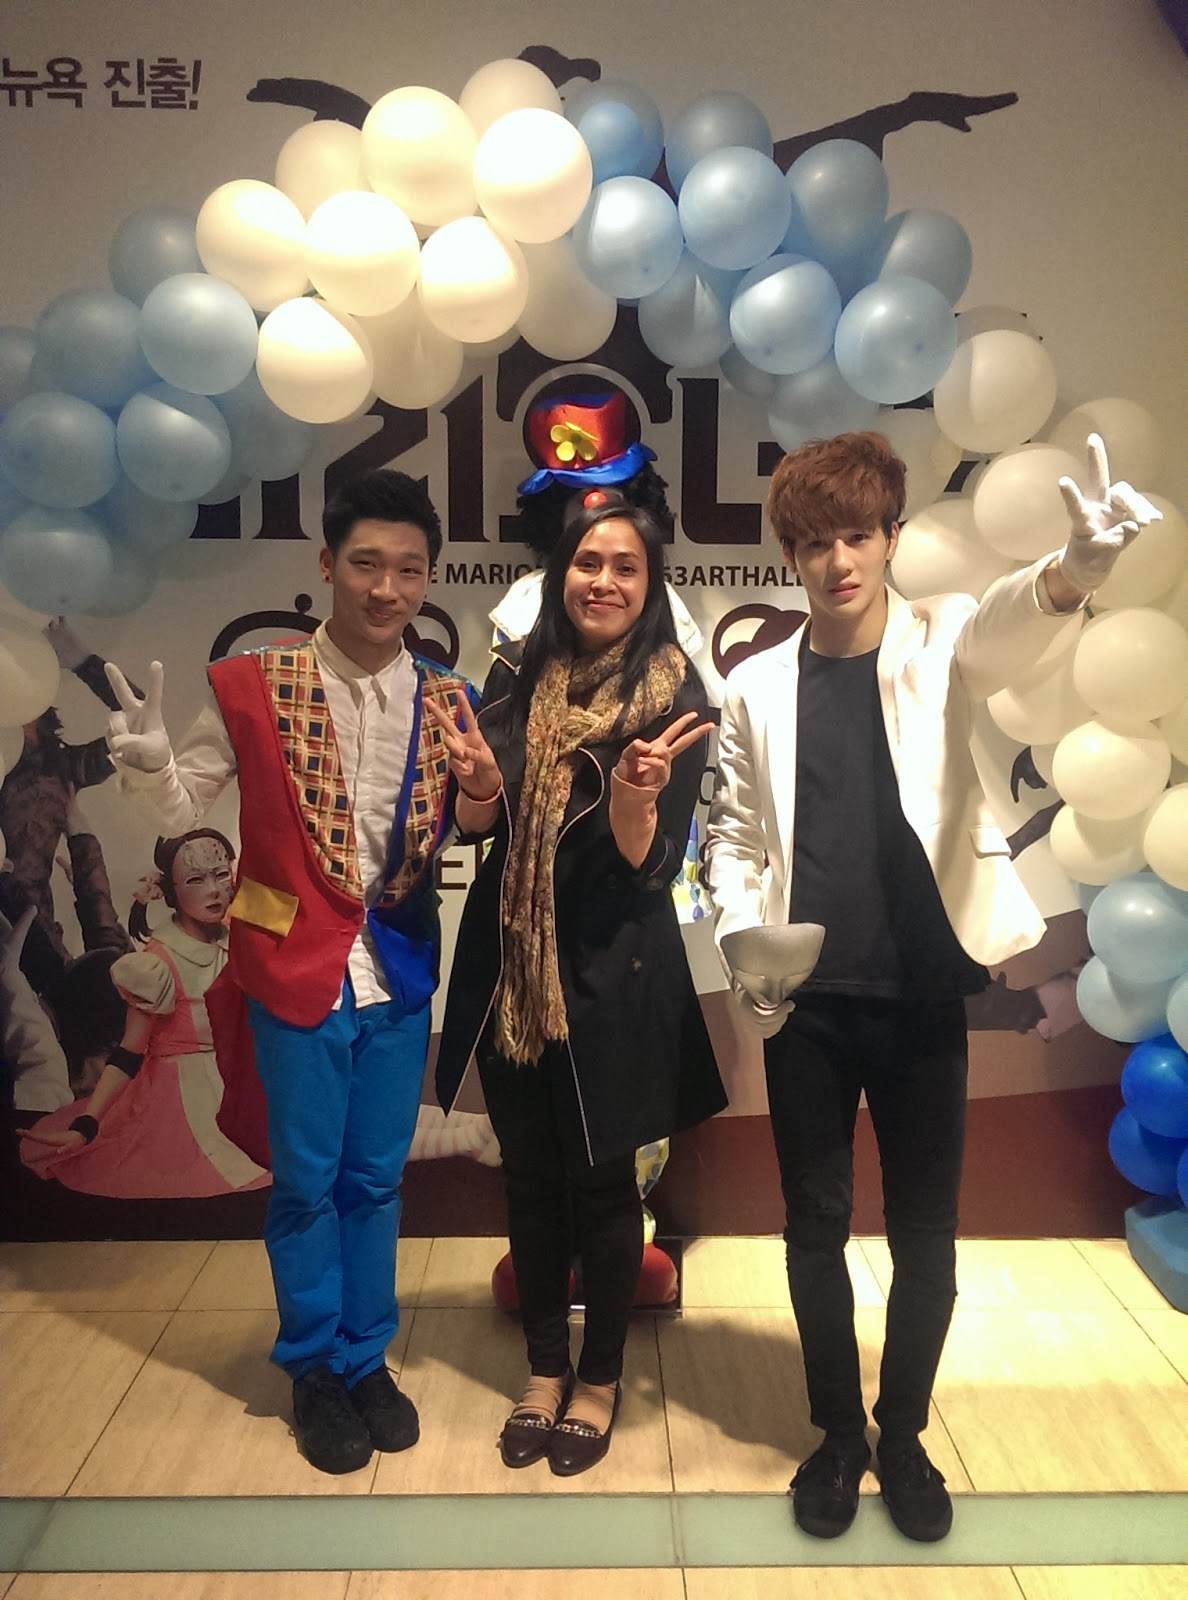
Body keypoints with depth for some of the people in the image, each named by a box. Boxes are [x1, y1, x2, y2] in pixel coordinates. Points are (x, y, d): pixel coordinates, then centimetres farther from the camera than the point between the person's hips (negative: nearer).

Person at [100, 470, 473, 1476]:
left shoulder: (447, 701, -1)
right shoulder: (256, 687, -7)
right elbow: (183, 808, 0)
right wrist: (150, 762, -21)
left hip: (401, 973, 2)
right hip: (298, 969, -2)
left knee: (376, 1179, 15)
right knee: (307, 1182, 11)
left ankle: (366, 1359, 36)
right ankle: (315, 1369, 33)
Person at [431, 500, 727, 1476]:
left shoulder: (672, 693, -9)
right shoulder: (519, 675, 1)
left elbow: (650, 865, -12)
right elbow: (478, 825, 2)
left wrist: (635, 796, -32)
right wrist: (479, 781, -19)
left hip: (612, 969, -3)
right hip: (509, 959, 4)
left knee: (601, 1179, 10)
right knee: (529, 1173, 15)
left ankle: (600, 1379, 33)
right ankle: (545, 1368, 36)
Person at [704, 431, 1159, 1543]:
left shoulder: (940, 645, -2)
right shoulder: (756, 688, 2)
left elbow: (1006, 623, -25)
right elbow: (734, 836, 6)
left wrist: (1076, 567, -47)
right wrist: (742, 943, -10)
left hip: (923, 992, -1)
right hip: (806, 1001, 1)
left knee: (925, 1231, 12)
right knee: (815, 1224, 12)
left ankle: (904, 1435, 35)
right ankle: (838, 1434, 34)